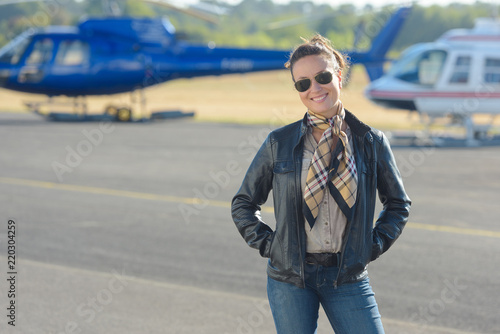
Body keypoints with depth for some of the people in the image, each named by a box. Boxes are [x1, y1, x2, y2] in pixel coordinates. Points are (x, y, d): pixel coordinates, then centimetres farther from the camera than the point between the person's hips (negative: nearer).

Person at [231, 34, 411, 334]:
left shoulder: (371, 141, 2)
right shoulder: (279, 143, 1)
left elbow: (399, 204, 15)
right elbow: (243, 203, 11)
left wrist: (374, 245, 3)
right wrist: (268, 245, 0)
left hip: (348, 276, 0)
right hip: (290, 276, 0)